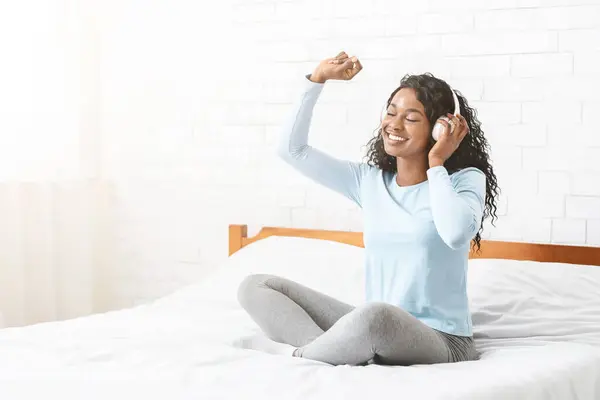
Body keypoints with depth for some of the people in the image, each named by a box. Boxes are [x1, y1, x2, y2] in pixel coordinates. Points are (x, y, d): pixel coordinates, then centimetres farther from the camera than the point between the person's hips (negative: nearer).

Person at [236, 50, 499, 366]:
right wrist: (317, 79, 5)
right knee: (256, 286, -3)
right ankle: (331, 349, -26)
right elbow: (292, 149, 11)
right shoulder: (369, 181, 10)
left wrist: (436, 163, -11)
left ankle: (291, 353, -13)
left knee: (376, 316, -42)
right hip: (374, 329, 6)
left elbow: (456, 233, -25)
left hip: (440, 339, -6)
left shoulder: (466, 180, -3)